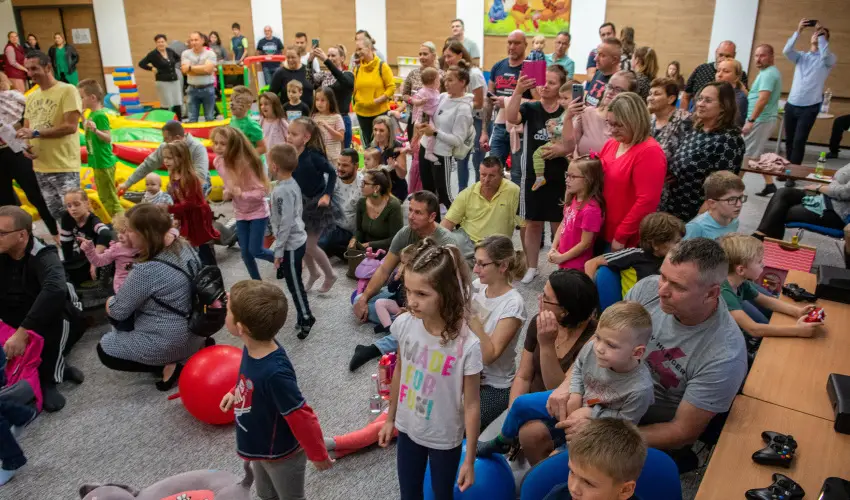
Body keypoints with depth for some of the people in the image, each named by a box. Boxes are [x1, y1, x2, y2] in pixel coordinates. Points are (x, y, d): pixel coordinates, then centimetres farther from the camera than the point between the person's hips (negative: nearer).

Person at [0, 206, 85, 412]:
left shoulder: (43, 257, -24)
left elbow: (55, 290, -45)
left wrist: (22, 332, -49)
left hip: (51, 321, -4)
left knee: (57, 310, -34)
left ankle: (49, 380, -23)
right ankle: (56, 364, -1)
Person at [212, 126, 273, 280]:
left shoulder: (246, 163, -26)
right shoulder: (218, 162, -8)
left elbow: (263, 190, -23)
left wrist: (242, 194, -37)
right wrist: (227, 192, -10)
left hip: (258, 212, -6)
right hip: (240, 214, 6)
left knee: (255, 250, -5)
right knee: (245, 252, 7)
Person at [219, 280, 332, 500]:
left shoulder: (275, 371, -42)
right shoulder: (253, 348, -17)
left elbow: (302, 418, -31)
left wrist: (318, 455, -20)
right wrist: (236, 393, 15)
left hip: (282, 455, -7)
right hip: (260, 448, 7)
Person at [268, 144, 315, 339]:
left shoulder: (282, 191, -25)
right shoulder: (293, 184, 4)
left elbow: (285, 223, -24)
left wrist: (278, 250, -17)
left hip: (291, 245, -10)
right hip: (297, 240, 10)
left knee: (294, 283, 2)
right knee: (292, 280, 19)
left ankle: (305, 319, 14)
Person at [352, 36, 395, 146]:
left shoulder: (382, 66, -5)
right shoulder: (357, 68, 8)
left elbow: (391, 87, -7)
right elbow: (355, 89, 13)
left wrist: (378, 100, -15)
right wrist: (357, 101, -4)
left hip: (380, 112, -4)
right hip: (362, 112, 4)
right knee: (368, 144, 12)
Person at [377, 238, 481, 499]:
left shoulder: (467, 345, -30)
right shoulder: (404, 325, -18)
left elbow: (471, 404, -19)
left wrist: (469, 460, -10)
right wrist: (390, 419, 11)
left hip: (444, 439, -3)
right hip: (408, 428, 4)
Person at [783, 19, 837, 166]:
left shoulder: (829, 59, 4)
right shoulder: (801, 56, 13)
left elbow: (825, 56, -20)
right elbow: (786, 51, -6)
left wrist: (821, 35, -12)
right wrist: (798, 31, -13)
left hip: (809, 107, -4)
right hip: (791, 105, 4)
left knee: (799, 141, -9)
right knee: (789, 140, 10)